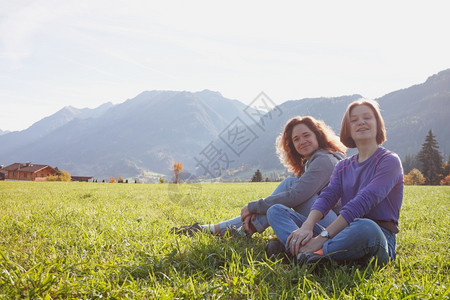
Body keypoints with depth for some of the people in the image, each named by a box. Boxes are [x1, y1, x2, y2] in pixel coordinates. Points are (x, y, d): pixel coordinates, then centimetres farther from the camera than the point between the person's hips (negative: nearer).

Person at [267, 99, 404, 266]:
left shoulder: (390, 161, -2)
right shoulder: (343, 167, 18)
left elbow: (362, 202, -17)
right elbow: (327, 197, -1)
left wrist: (323, 237, -26)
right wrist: (307, 227, -23)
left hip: (379, 241, -6)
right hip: (346, 234, 6)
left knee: (365, 227, -44)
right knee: (276, 210, -2)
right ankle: (305, 249, -32)